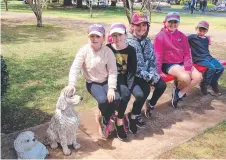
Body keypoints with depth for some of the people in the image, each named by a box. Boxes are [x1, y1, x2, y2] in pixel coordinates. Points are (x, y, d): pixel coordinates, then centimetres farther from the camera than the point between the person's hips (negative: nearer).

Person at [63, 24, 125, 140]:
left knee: (116, 98, -23)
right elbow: (75, 68, -20)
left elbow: (113, 71, -11)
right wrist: (71, 84, -36)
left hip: (106, 81, 2)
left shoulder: (108, 51, -11)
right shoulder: (84, 50, -13)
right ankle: (105, 119, 5)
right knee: (102, 100, -29)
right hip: (92, 82, -1)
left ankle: (105, 121, 3)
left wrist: (111, 88, -24)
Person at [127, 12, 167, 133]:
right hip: (132, 75, -6)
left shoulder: (147, 41, 8)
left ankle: (151, 105, 18)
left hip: (147, 74, 7)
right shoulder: (128, 42, -15)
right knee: (141, 94, -29)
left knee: (162, 85, -12)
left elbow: (152, 60, 8)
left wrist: (153, 75, -11)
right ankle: (134, 116, 2)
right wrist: (149, 77, -20)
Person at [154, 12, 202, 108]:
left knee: (198, 77, -11)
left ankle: (179, 94, 2)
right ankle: (178, 89, 7)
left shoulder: (182, 36, 8)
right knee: (186, 78, -29)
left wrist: (187, 68, -8)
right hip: (168, 64, -7)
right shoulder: (160, 36, -9)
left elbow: (187, 53, 6)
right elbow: (158, 55, -12)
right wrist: (159, 71, -17)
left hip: (182, 63, 7)